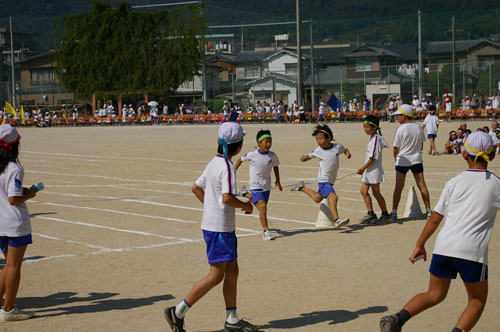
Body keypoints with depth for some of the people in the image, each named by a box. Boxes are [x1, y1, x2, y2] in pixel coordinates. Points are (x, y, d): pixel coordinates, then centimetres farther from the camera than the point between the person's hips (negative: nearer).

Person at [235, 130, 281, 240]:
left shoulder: (272, 156, -7)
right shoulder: (251, 155, -14)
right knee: (262, 206, -19)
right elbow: (240, 160, 3)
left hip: (266, 187, 5)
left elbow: (275, 167, 11)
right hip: (255, 186, -4)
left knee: (260, 206, 18)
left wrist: (277, 180, 5)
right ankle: (266, 231, -14)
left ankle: (246, 194, 46)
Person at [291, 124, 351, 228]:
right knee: (333, 197, -25)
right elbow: (309, 156, 8)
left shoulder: (337, 147, -3)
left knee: (317, 198, 23)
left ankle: (302, 188, 43)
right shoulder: (318, 151, -8)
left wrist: (348, 153, -4)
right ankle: (336, 221, -30)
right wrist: (303, 158, -12)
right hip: (323, 180, -5)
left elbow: (345, 149, 17)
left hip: (331, 180, 5)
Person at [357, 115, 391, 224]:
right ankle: (370, 214, 14)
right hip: (368, 170, 10)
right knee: (363, 191, 9)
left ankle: (385, 215, 9)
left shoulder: (375, 139, -18)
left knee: (376, 193, -1)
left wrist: (363, 168, -17)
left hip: (374, 169, -10)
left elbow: (373, 157, -22)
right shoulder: (373, 138, 11)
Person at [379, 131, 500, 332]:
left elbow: (435, 219, 12)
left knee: (435, 294, 18)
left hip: (443, 246, 3)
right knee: (477, 300, 18)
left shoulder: (454, 182, 10)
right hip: (472, 250, -3)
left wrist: (420, 245, 19)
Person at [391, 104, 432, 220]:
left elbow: (395, 148, -10)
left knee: (398, 187, 2)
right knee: (422, 185, 8)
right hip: (417, 160, 4)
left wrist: (396, 159, 8)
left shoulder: (400, 129, -14)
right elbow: (421, 146, 10)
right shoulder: (419, 128, 1)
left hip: (403, 161, -4)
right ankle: (428, 210, 11)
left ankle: (394, 212, 3)